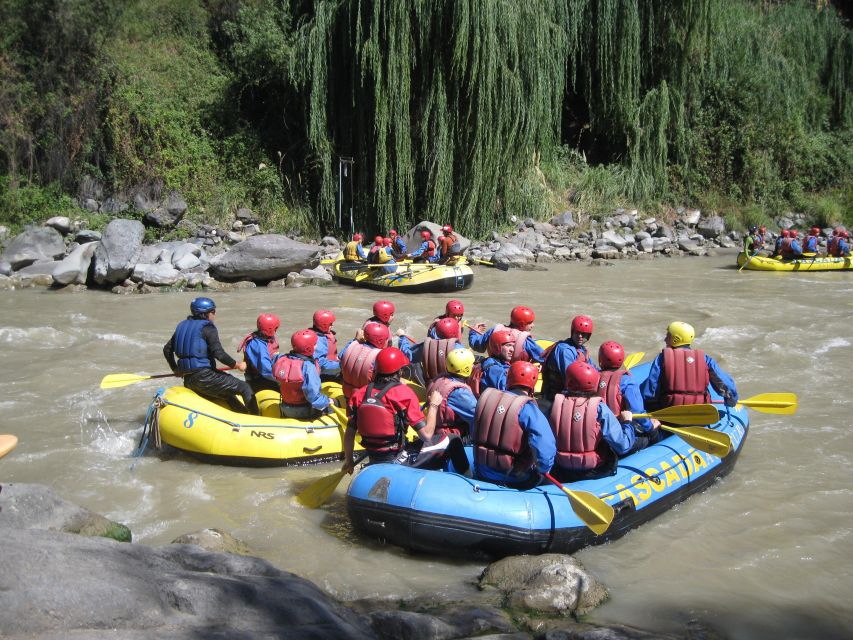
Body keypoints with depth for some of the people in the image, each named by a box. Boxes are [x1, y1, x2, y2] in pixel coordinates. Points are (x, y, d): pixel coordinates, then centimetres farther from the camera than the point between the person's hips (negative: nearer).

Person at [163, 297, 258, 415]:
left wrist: (176, 369, 32)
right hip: (204, 377, -9)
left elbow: (167, 349, 20)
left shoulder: (182, 326, 14)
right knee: (245, 388, -2)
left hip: (188, 381, 9)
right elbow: (219, 353, -18)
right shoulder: (207, 328, -8)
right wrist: (237, 365, -5)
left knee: (228, 396, 26)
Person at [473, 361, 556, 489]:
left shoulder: (486, 396, -2)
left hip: (482, 473, 6)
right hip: (515, 480, -5)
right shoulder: (527, 408, -18)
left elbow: (476, 433, 11)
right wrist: (543, 469, -11)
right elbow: (545, 446, -30)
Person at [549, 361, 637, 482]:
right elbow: (623, 446, -18)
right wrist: (627, 421, -1)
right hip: (595, 470, -3)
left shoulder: (557, 402, -12)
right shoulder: (600, 408, -20)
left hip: (561, 470, 3)